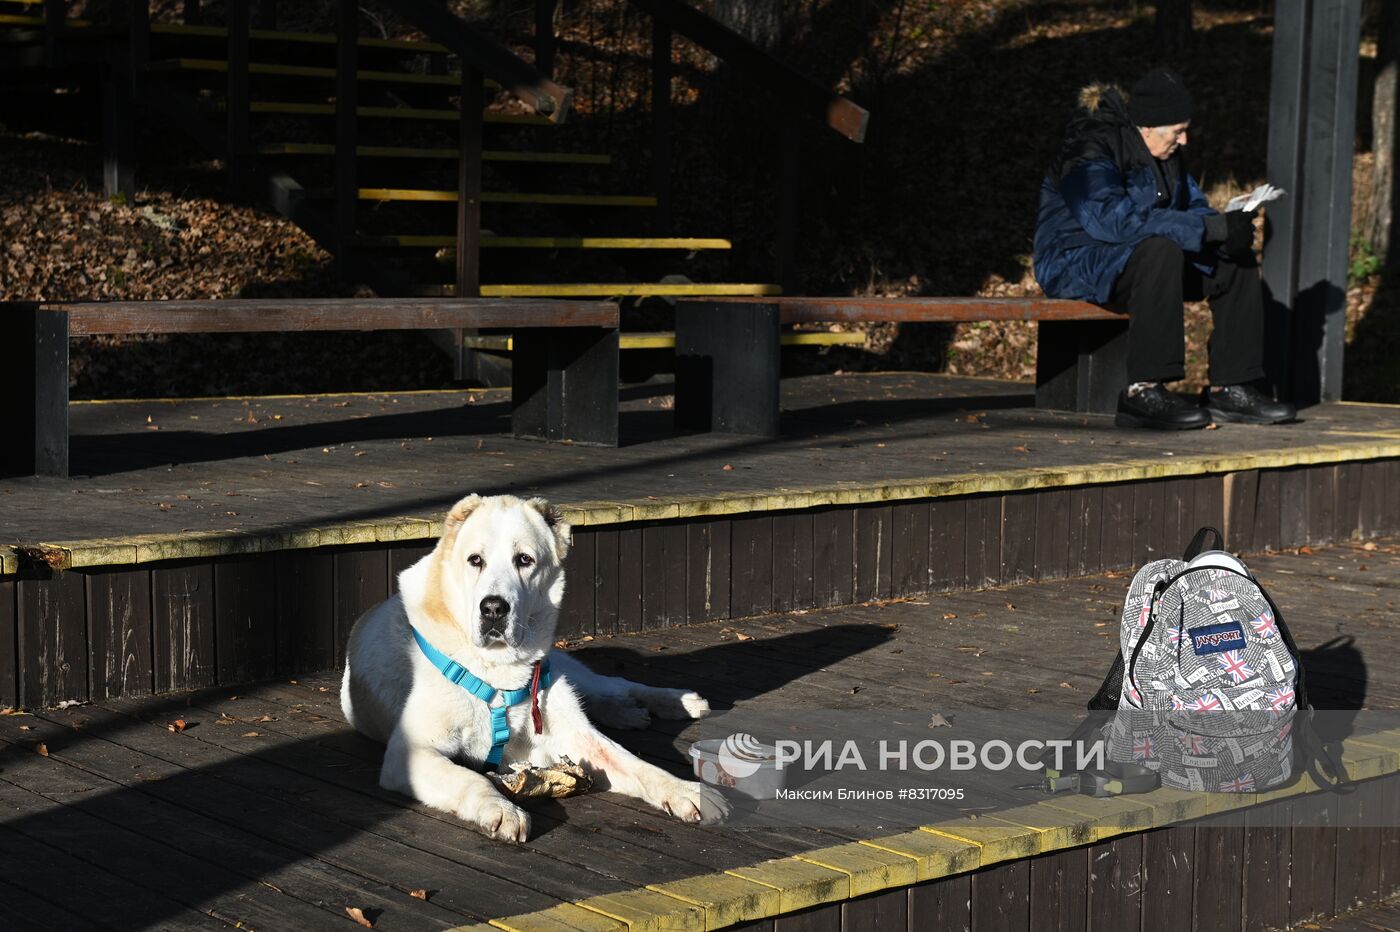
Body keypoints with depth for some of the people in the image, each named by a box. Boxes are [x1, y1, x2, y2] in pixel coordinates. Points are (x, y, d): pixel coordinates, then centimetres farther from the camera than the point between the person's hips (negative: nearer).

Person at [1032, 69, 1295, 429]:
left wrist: (1227, 227, -13)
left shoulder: (1164, 154, 8)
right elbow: (1111, 218, -35)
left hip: (1144, 261, 9)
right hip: (1077, 264, -9)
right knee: (1161, 251, -37)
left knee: (1237, 262, -3)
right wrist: (1210, 229, -36)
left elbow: (1193, 206, 13)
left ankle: (1230, 388, -3)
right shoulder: (1091, 152, -21)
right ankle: (1143, 392, -37)